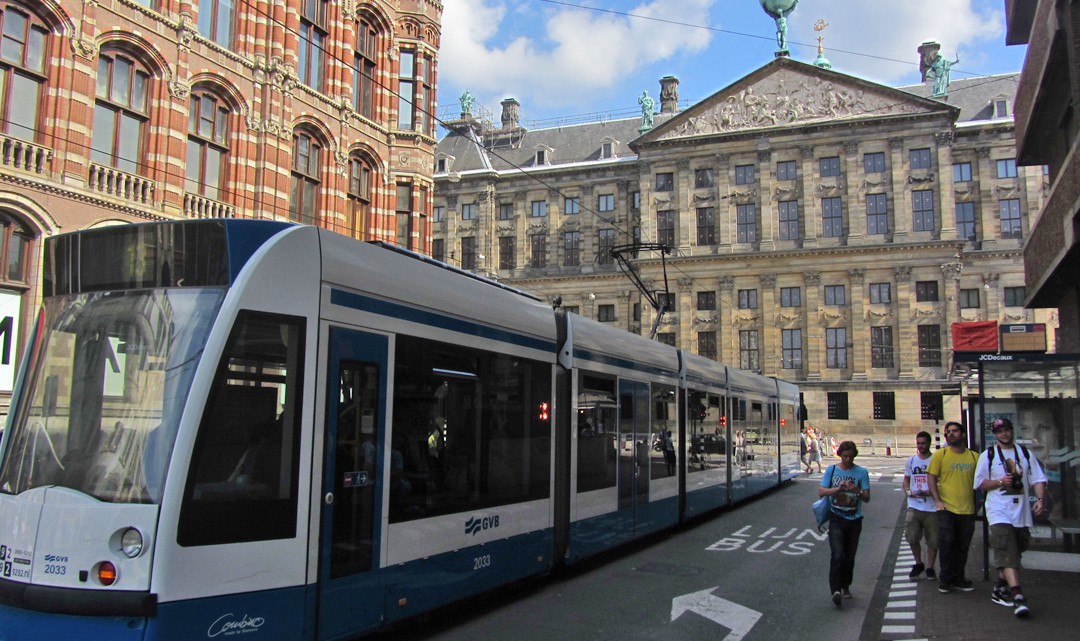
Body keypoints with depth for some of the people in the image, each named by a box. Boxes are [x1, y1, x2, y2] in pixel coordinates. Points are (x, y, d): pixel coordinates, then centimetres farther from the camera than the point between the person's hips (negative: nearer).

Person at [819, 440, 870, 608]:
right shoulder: (832, 470, 2)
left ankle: (845, 586, 26)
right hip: (836, 520, -2)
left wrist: (857, 491, -21)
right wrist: (838, 489, -18)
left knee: (850, 556, 10)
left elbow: (867, 498, -1)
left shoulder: (861, 472, 2)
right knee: (837, 555, -13)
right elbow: (821, 491, -3)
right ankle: (836, 590, -16)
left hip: (854, 520, 2)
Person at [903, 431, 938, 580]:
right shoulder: (911, 461, 10)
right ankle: (918, 564, 17)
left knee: (932, 540, 5)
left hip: (932, 507, -2)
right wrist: (908, 492, -5)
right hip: (914, 505, 2)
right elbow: (906, 480, 16)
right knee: (911, 537, -4)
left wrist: (931, 492, -17)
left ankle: (930, 567, 21)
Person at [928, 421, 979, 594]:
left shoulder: (974, 457, 6)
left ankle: (958, 578, 23)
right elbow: (931, 478, -1)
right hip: (946, 508, -2)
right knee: (946, 544, -4)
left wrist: (978, 502, 10)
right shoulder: (940, 455, 0)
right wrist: (937, 500, -10)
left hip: (967, 510, 3)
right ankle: (945, 579, 10)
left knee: (963, 547, 10)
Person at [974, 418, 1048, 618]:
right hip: (999, 513, -4)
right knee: (1008, 554, -16)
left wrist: (1040, 499, -7)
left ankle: (999, 590, 27)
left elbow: (1038, 479, 9)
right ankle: (1017, 597, -24)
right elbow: (979, 484, 4)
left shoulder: (1025, 453, 12)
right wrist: (1000, 482, -11)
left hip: (1021, 512, 4)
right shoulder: (988, 455, 4)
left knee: (1013, 554, 12)